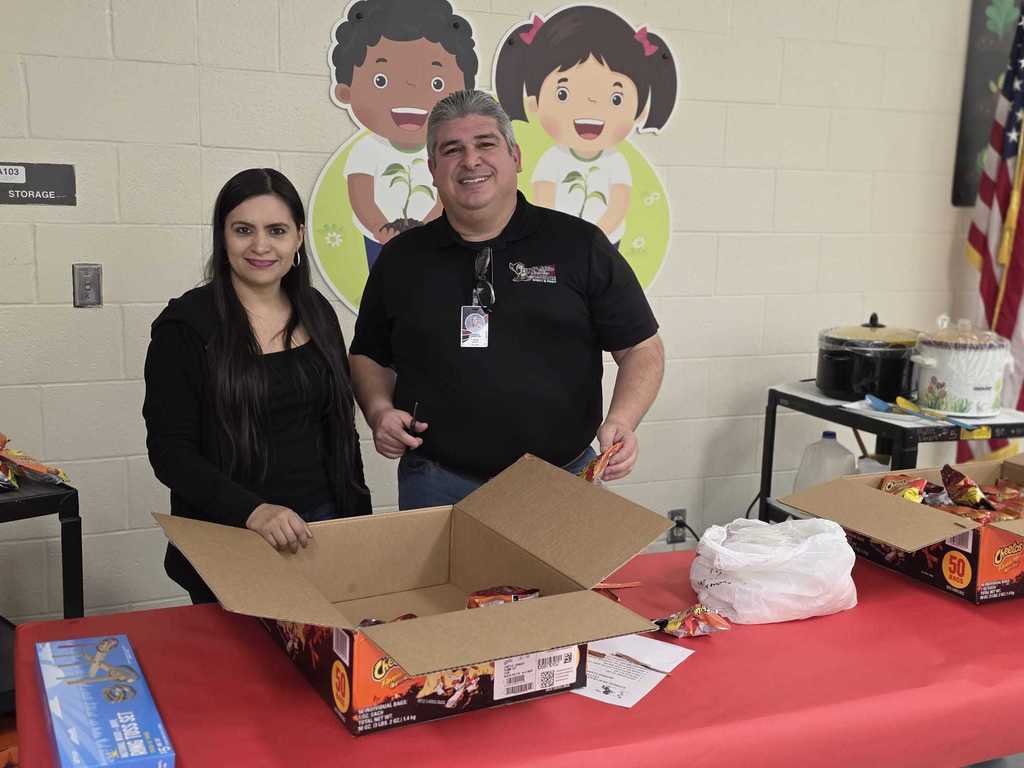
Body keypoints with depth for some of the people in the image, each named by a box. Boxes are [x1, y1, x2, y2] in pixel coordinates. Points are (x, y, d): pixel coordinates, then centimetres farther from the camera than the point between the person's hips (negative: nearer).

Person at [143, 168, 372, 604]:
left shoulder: (317, 314, 4)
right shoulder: (186, 326, -10)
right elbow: (169, 452, -14)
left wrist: (360, 521, 7)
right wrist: (253, 511, -27)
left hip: (321, 525, 4)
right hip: (227, 539, -4)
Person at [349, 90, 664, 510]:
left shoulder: (580, 245, 0)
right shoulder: (400, 258, 7)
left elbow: (643, 349, 1)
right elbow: (369, 356, 17)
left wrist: (621, 421, -15)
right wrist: (379, 411, -3)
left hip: (564, 479, -1)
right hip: (439, 485, 1)